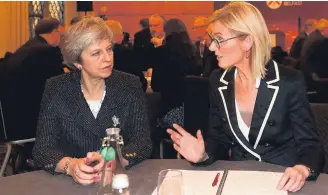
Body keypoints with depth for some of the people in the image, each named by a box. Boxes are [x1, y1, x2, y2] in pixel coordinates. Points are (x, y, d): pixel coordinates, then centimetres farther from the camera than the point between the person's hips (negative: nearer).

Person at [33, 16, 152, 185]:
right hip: (72, 182, 0)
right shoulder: (56, 89, -3)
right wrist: (70, 165, -26)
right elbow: (42, 150, -7)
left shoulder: (130, 86, -1)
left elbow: (143, 142, -6)